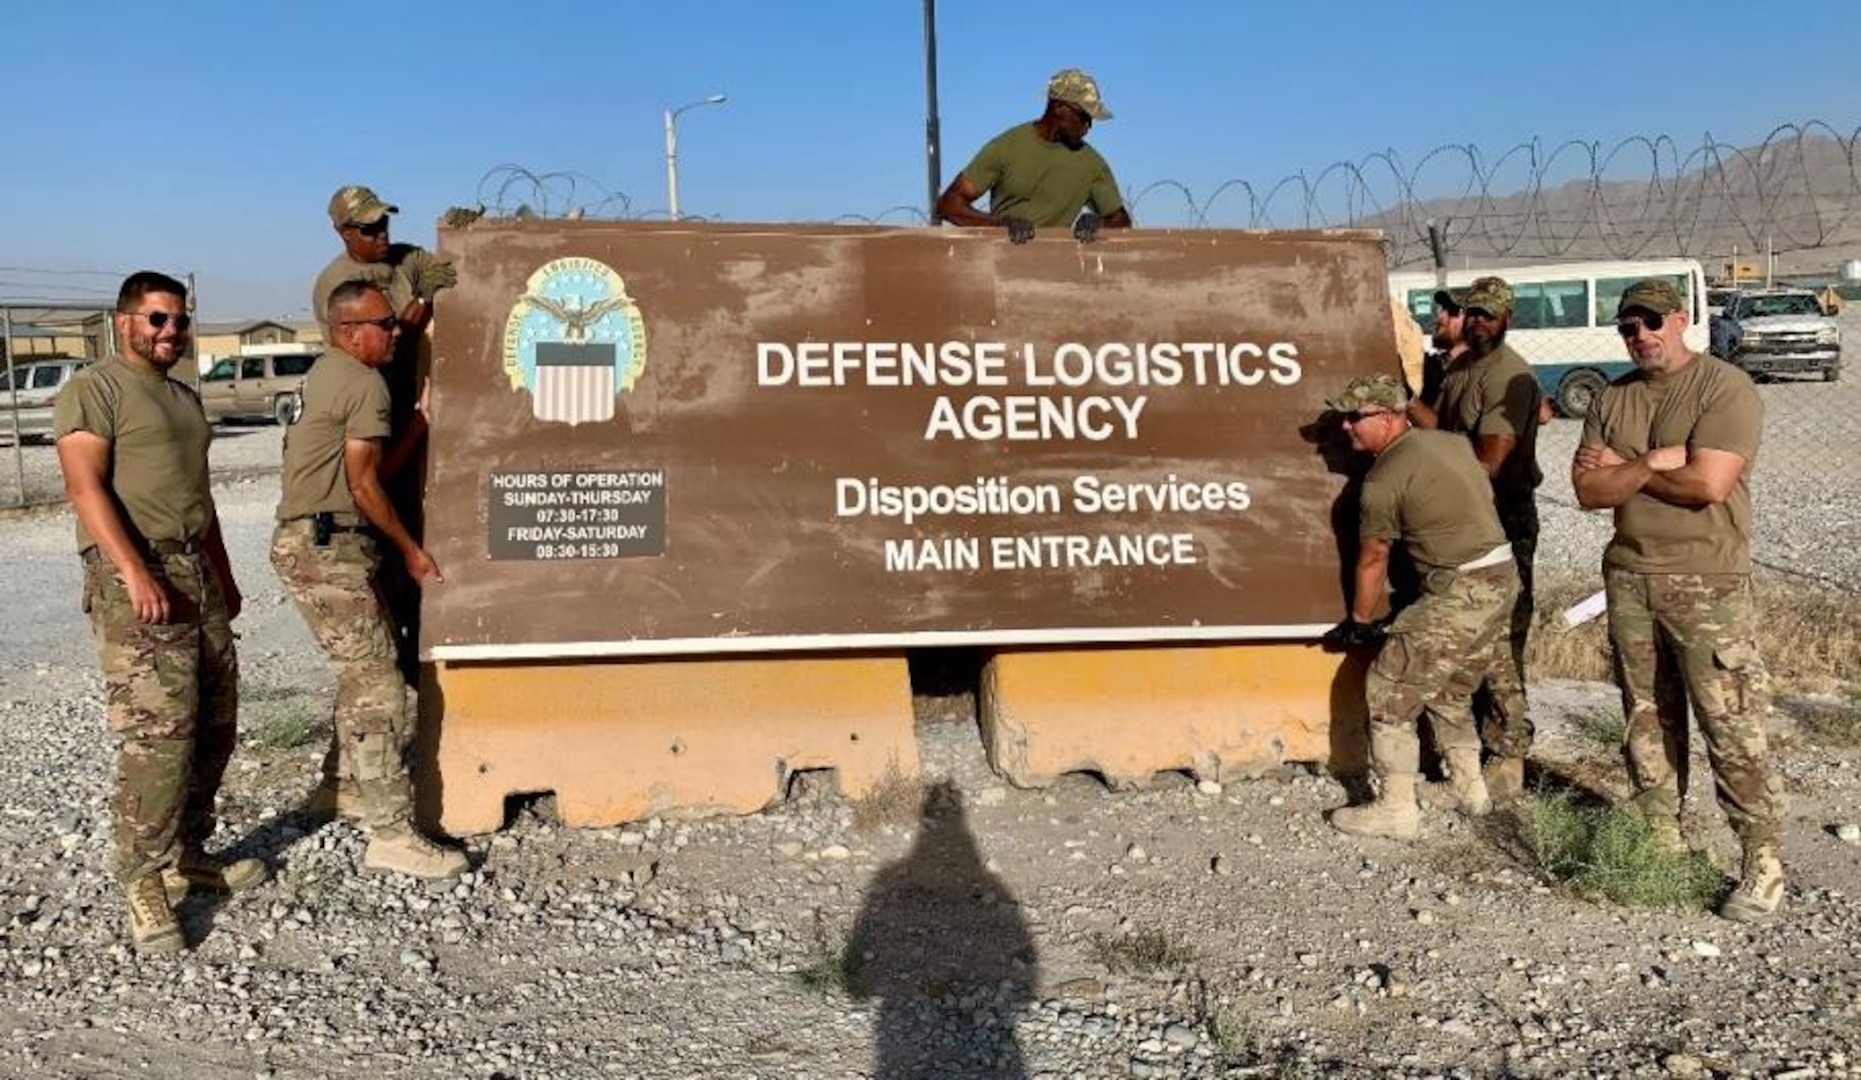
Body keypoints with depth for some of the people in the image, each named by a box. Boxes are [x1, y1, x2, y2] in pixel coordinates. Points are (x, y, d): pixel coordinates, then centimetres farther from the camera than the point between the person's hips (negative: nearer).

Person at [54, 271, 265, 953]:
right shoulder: (93, 390, -3)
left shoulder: (185, 397, 22)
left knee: (214, 726, 9)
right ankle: (145, 885, -4)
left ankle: (188, 855, 21)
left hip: (198, 574, 8)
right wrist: (135, 572, -25)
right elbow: (86, 486, -15)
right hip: (134, 577, -8)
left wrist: (224, 576, 24)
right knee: (157, 733, -13)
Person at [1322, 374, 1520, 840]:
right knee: (1450, 690, 24)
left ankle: (1396, 809, 4)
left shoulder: (1384, 479, -12)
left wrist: (1358, 622, 11)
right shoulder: (1453, 441, 10)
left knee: (1390, 691, 1)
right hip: (1502, 579, 9)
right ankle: (1470, 789, 32)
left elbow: (1372, 560, -2)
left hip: (1459, 592, -9)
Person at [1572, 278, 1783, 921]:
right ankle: (1661, 840, 24)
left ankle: (1763, 863, 6)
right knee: (1647, 720, 12)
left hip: (1705, 584, -6)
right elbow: (1587, 489, 1)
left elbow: (1708, 484, -20)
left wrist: (1625, 468, -8)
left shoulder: (1726, 388, -8)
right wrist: (1655, 462, -13)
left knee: (1732, 725, -4)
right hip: (1628, 577, 6)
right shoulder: (1611, 399, 9)